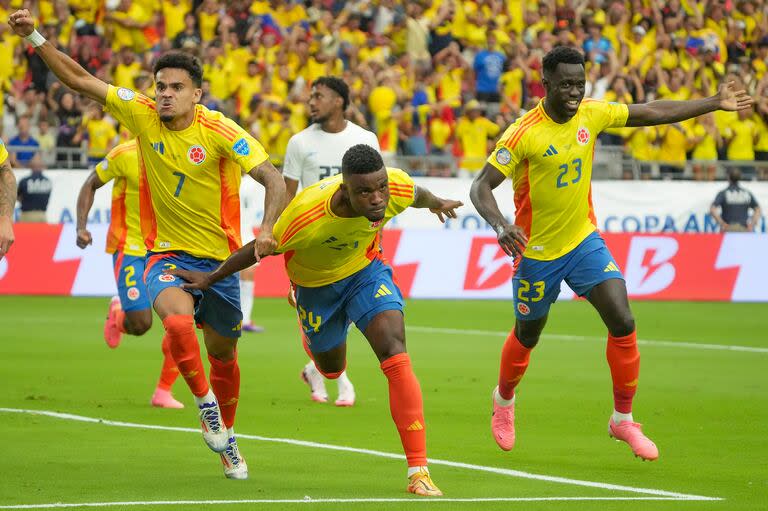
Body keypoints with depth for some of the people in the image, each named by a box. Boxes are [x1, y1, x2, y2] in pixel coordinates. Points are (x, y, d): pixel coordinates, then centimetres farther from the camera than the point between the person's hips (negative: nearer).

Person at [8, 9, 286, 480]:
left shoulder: (221, 132, -16)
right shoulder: (142, 114, -7)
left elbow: (274, 179, -21)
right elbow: (79, 80, -2)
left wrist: (267, 228, -37)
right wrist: (34, 36, -9)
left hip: (219, 259, 0)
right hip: (167, 254, 0)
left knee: (223, 354, 13)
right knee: (178, 321, -31)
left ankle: (226, 438, 38)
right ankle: (205, 403, -8)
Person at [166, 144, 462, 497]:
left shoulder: (398, 190, -32)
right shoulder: (306, 216, -41)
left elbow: (418, 195, -4)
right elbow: (260, 249, -22)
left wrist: (436, 203, 20)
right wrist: (211, 279, -8)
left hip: (365, 269, 1)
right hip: (315, 284, -1)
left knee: (394, 352, -22)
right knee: (331, 368, 22)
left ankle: (418, 471, -21)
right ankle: (311, 339, 64)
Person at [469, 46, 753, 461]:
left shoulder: (591, 114, -7)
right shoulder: (523, 134, -22)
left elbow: (652, 113, 4)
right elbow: (481, 187, -23)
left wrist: (715, 103, 5)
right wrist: (500, 226, -42)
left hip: (583, 240, 4)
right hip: (537, 251, -4)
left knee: (623, 322, -12)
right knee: (527, 336, 14)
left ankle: (623, 419, 2)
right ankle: (504, 401, 46)